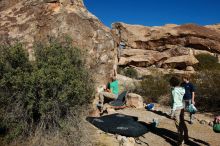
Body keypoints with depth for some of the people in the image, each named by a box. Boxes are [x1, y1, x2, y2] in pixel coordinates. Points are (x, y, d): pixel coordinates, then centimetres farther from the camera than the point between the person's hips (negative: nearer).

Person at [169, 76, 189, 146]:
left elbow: (175, 102, -21)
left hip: (177, 108, -8)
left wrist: (172, 112, -17)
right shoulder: (181, 89, 4)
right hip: (182, 107, 8)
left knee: (179, 126, 3)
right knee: (182, 123, 21)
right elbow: (180, 99, 9)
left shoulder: (174, 90, -19)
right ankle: (186, 138, 36)